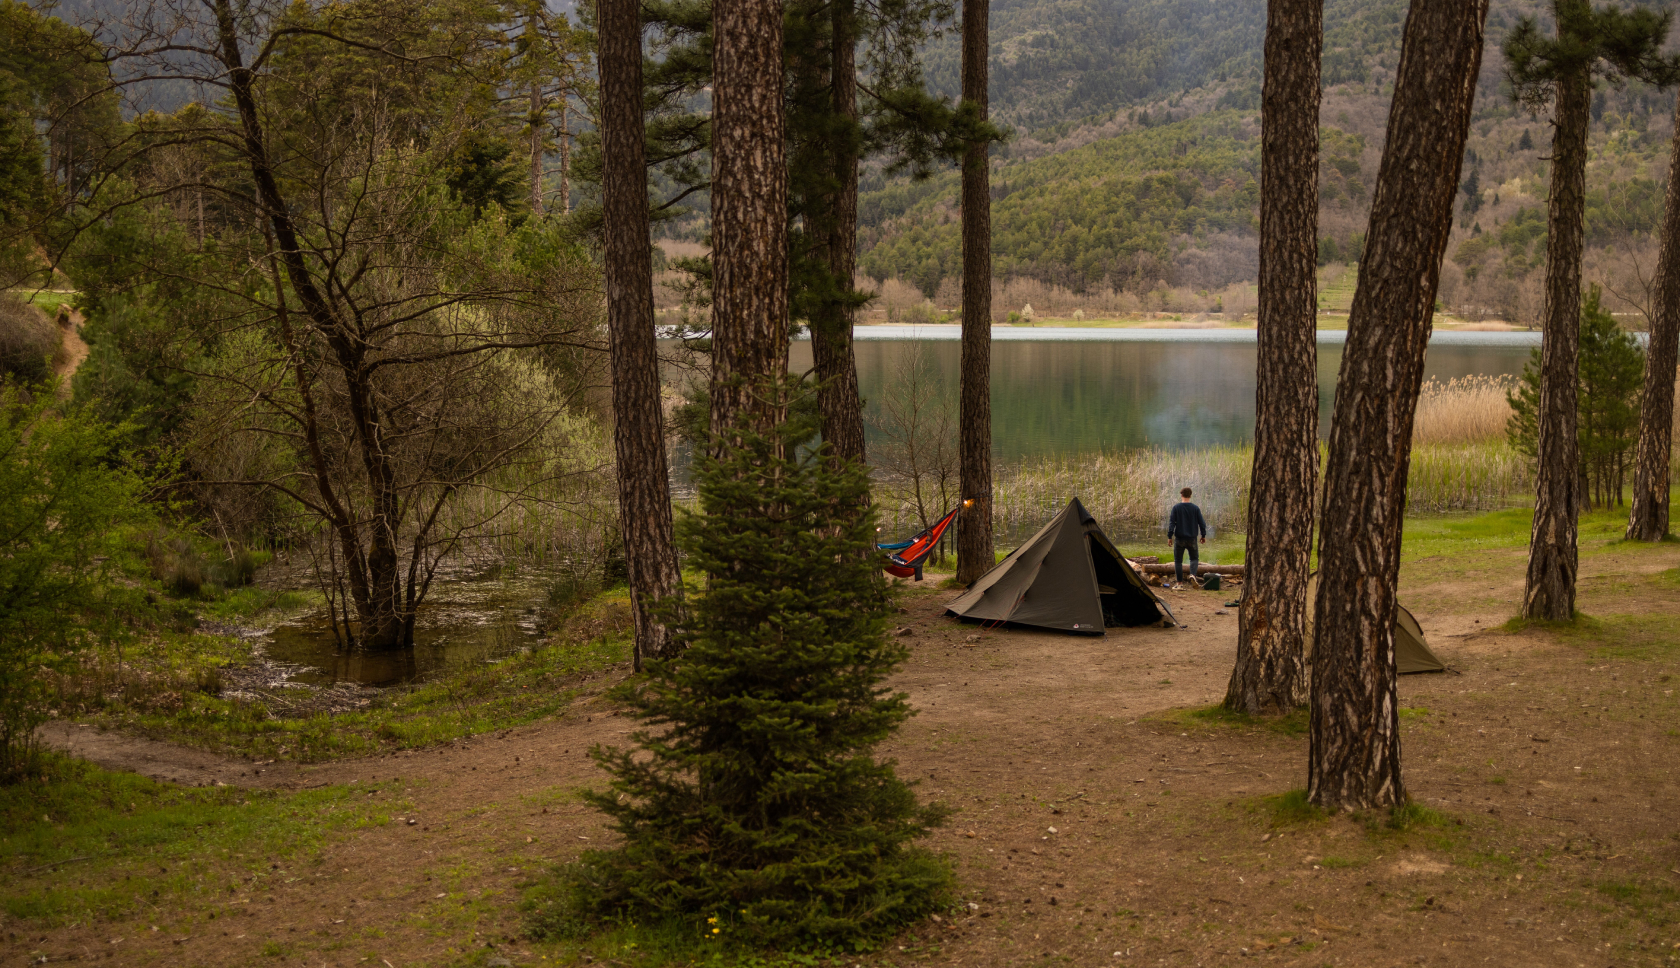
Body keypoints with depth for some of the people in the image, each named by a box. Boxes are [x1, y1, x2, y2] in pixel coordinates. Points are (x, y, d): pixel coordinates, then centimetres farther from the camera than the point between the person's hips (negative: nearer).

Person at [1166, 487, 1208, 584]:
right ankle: (1193, 574, -11)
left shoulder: (1176, 507, -5)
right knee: (1194, 558, 16)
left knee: (1178, 561, 8)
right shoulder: (1195, 508, 0)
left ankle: (1180, 583, 6)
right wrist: (1203, 536, 16)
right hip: (1192, 539, 1)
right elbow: (1202, 523, 3)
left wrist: (1169, 536, -7)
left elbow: (1172, 522, -10)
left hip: (1179, 538, -1)